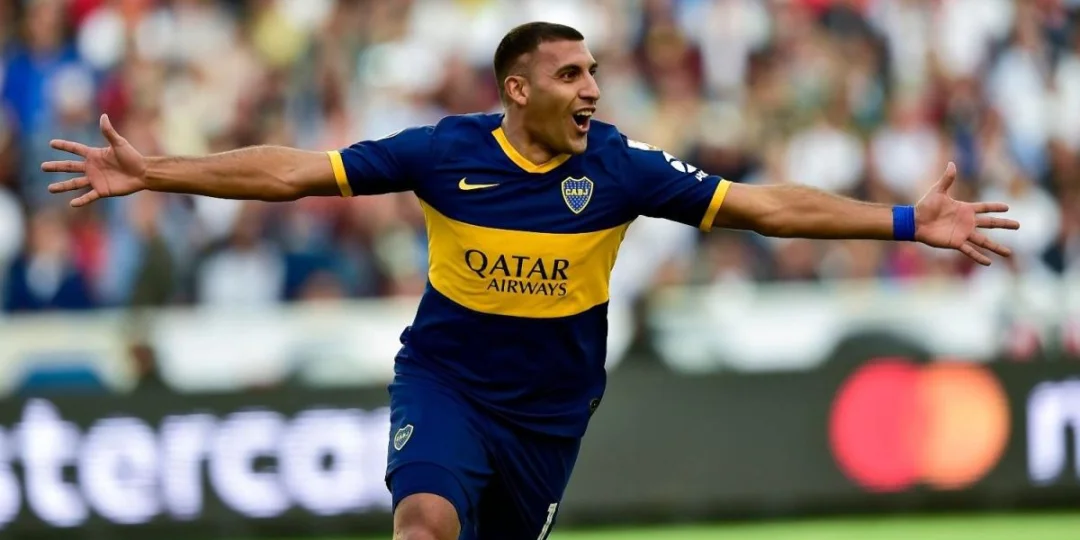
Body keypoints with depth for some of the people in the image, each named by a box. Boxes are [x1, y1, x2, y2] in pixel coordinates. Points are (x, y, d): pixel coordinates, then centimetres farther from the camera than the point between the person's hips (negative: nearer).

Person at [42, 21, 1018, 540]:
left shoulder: (619, 166, -10)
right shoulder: (446, 153, -12)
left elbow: (762, 207, -9)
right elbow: (296, 172, -10)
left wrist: (909, 224, -15)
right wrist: (155, 174, -14)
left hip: (550, 407, 2)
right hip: (446, 381, -2)